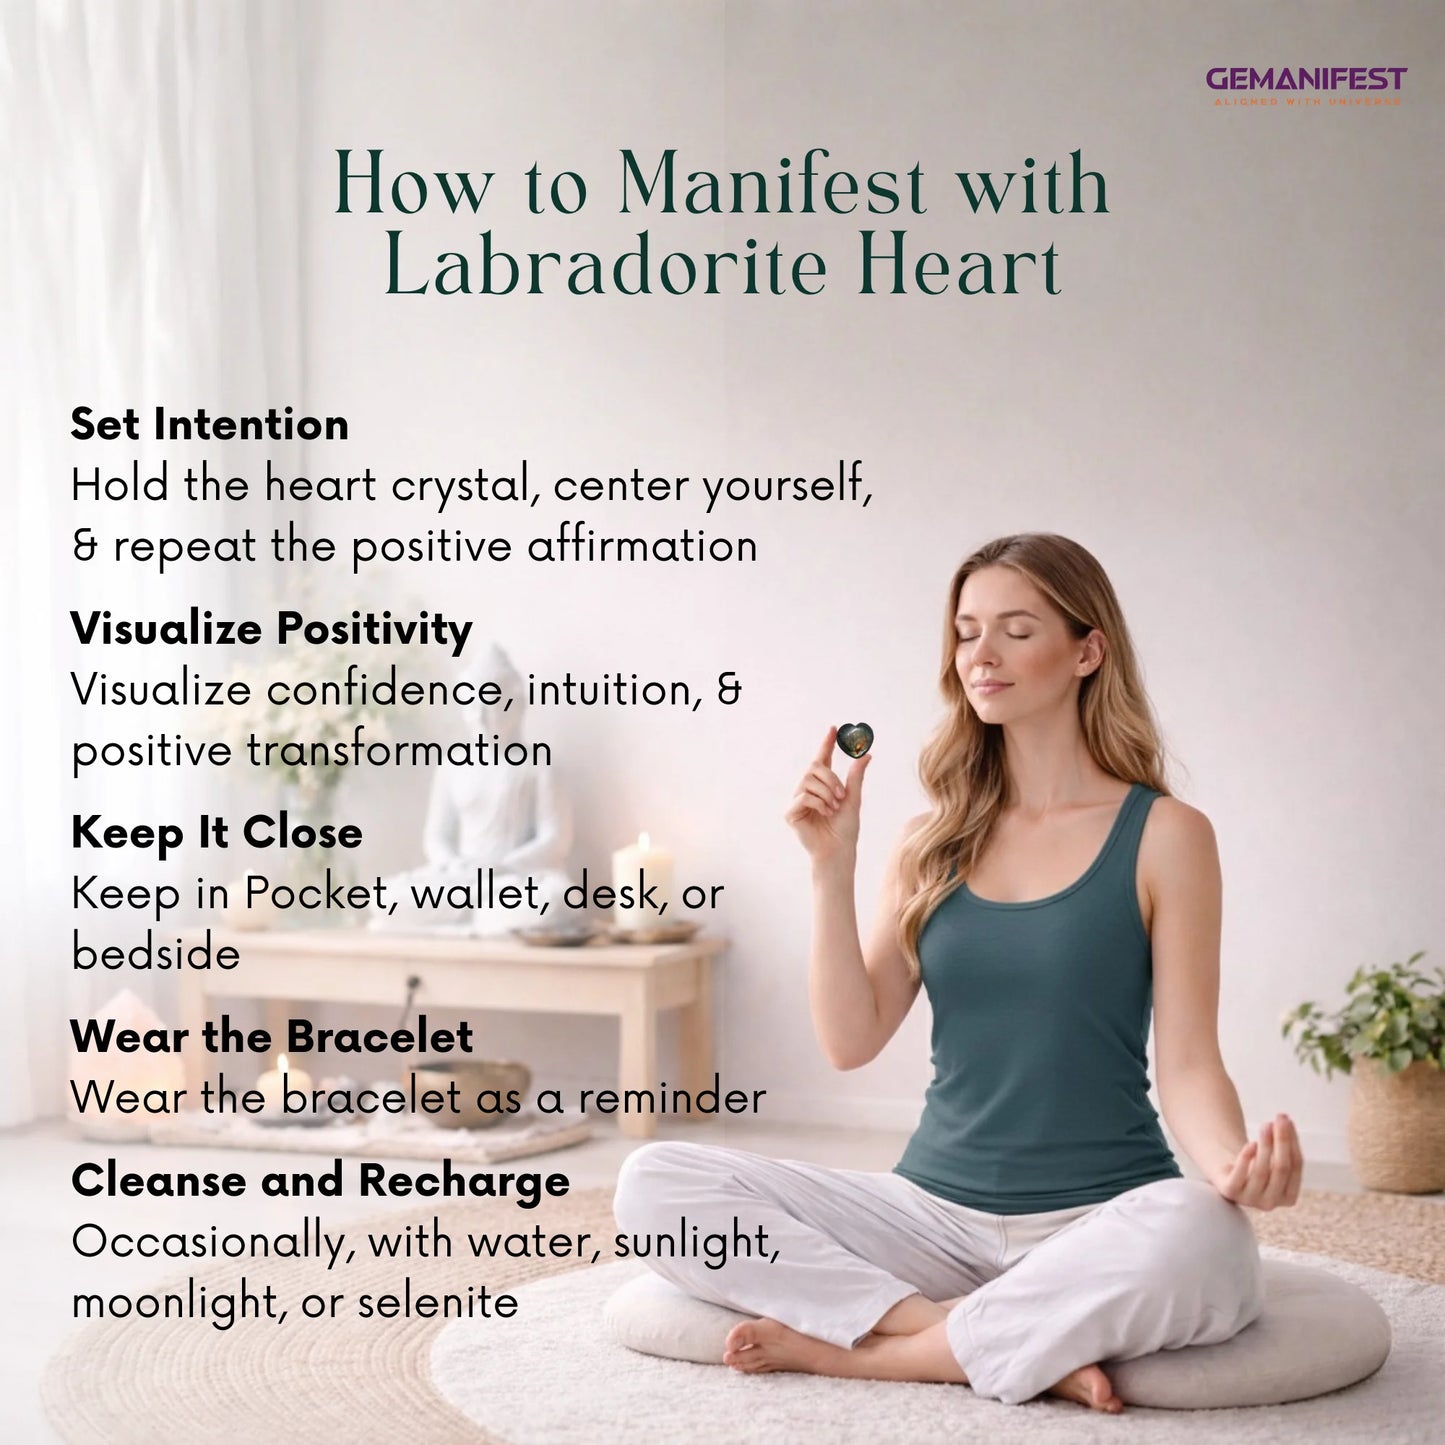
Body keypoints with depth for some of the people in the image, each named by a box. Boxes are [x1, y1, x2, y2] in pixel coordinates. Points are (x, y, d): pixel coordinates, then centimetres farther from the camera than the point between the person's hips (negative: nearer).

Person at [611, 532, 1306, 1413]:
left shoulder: (1164, 835, -2)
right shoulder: (933, 844, 9)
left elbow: (1188, 1064, -6)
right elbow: (852, 1041, 3)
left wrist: (1234, 1165, -27)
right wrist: (833, 867, -6)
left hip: (1103, 1220, -3)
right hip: (937, 1212, 4)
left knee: (1195, 1237, -39)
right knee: (655, 1183, -16)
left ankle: (861, 1348, -17)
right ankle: (1032, 1351, -19)